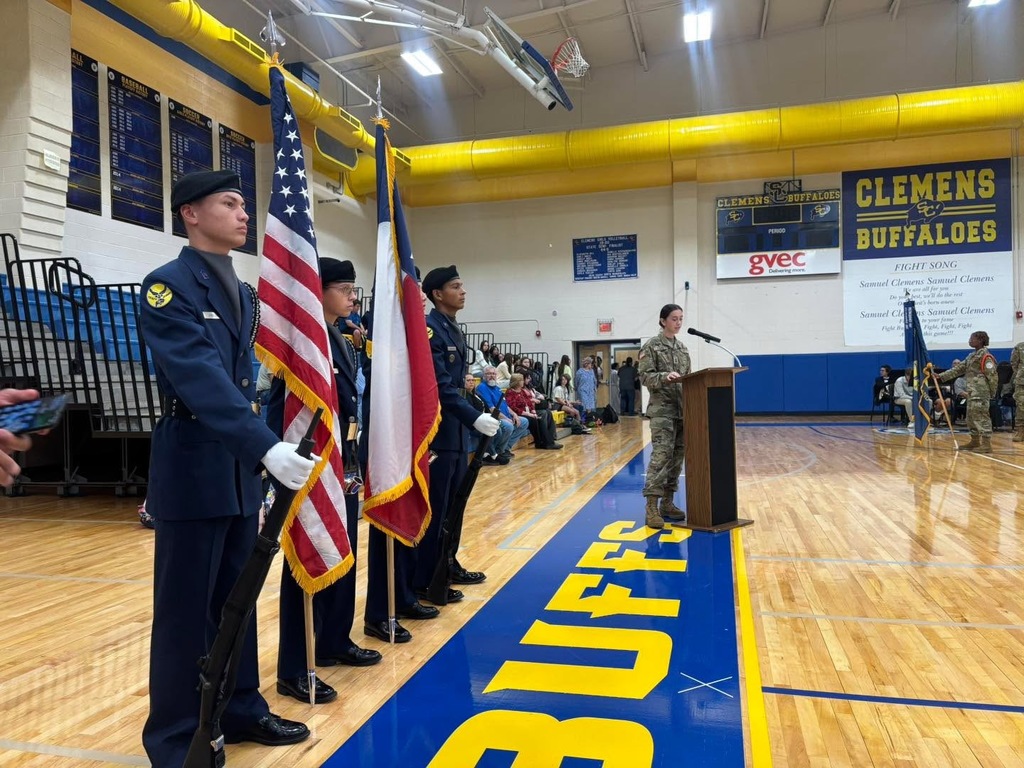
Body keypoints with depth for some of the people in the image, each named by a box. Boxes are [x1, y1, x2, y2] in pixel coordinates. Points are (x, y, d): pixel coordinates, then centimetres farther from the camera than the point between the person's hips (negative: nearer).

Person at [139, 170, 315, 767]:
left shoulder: (246, 295, 14)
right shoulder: (168, 286, -10)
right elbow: (201, 377, -23)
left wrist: (262, 459, 14)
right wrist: (267, 448, -33)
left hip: (242, 468, 7)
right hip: (194, 468, -7)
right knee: (187, 606, 3)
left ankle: (240, 710, 29)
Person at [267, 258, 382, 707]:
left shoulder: (344, 344, 14)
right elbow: (282, 410, -19)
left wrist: (352, 463, 13)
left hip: (343, 468, 9)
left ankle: (335, 643, 33)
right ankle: (294, 669, 10)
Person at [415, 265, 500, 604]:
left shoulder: (453, 329, 15)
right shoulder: (429, 328, -14)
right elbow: (440, 386, -21)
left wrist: (475, 417, 16)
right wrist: (474, 418, -24)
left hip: (456, 430, 9)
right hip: (437, 431, -9)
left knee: (453, 504, 16)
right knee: (434, 508, -2)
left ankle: (448, 566, 29)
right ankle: (424, 581, 8)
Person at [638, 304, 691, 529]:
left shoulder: (683, 348, 16)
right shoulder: (652, 346, -3)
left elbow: (688, 377, 19)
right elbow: (645, 376, -9)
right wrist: (665, 377, -24)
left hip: (682, 408, 7)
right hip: (662, 409, -7)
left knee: (677, 455, 7)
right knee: (662, 453, -15)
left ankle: (667, 502, 16)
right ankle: (651, 507, -14)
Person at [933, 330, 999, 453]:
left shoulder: (985, 356, -10)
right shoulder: (971, 356, 17)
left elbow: (992, 375, -13)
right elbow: (958, 369, 18)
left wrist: (992, 392, -13)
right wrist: (941, 376, 12)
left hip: (981, 392, -9)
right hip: (972, 392, 10)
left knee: (981, 416, -11)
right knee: (971, 416, 13)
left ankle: (986, 444, -11)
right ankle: (975, 442, 23)